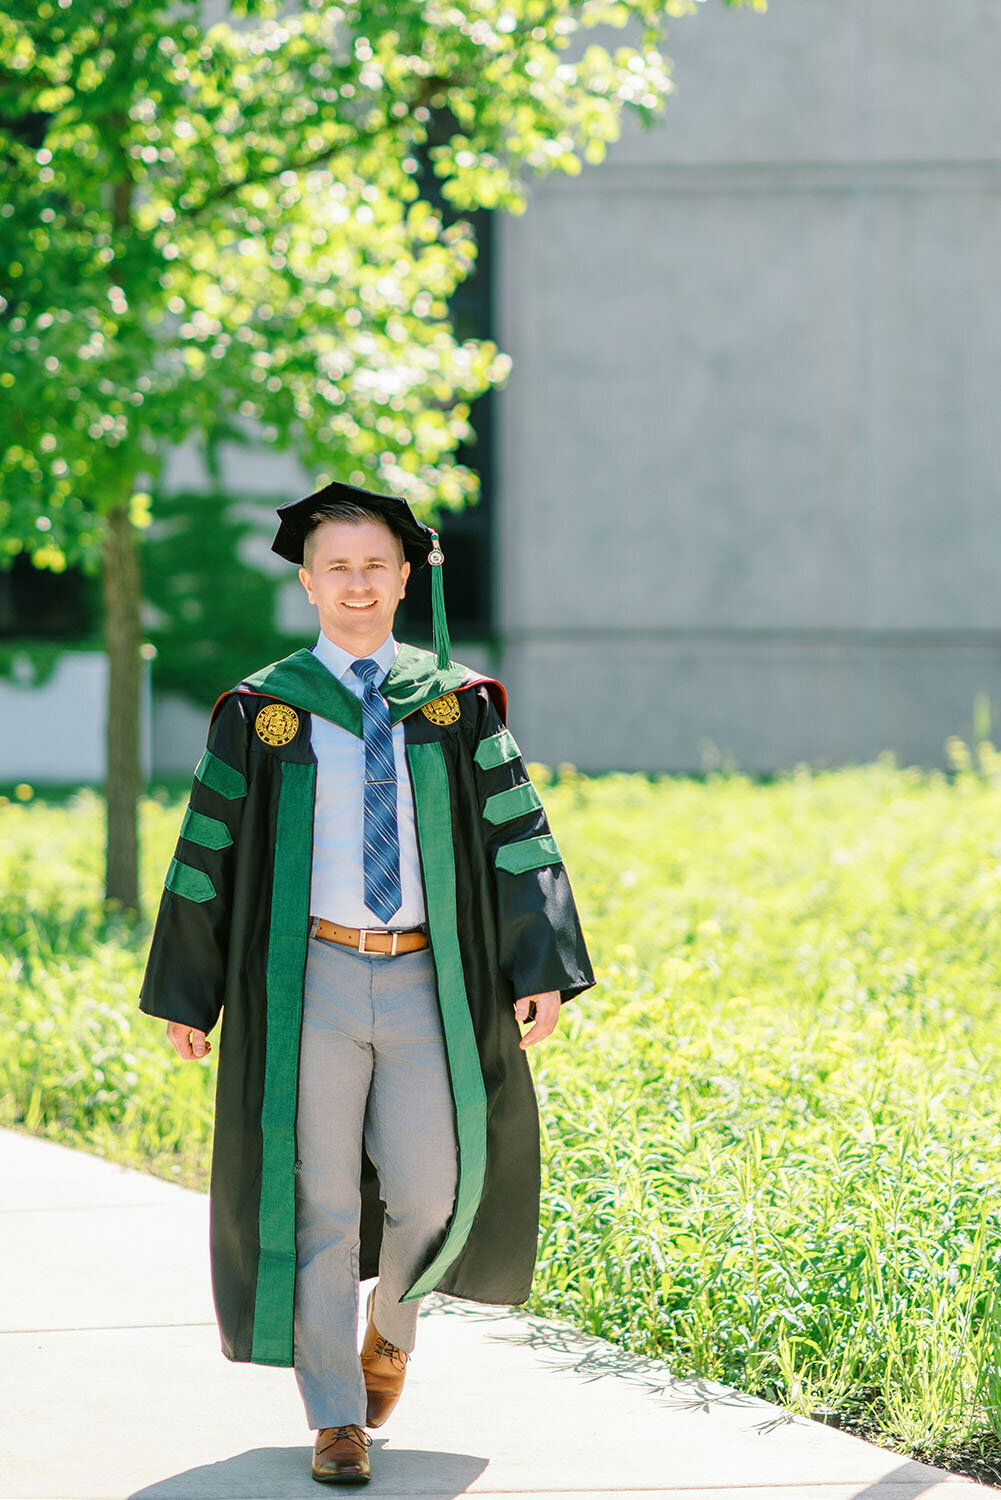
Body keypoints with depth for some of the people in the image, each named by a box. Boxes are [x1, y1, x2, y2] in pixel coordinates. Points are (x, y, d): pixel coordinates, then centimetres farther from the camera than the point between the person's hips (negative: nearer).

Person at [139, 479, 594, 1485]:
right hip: (312, 979, -1)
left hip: (428, 982, 1)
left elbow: (517, 838, 2)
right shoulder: (263, 711, 3)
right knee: (317, 1202, -1)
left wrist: (545, 970, -8)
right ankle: (337, 1419, 6)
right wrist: (184, 992, 6)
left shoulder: (458, 704, 6)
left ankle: (391, 1320, 33)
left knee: (431, 1190, -1)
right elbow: (209, 853, 7)